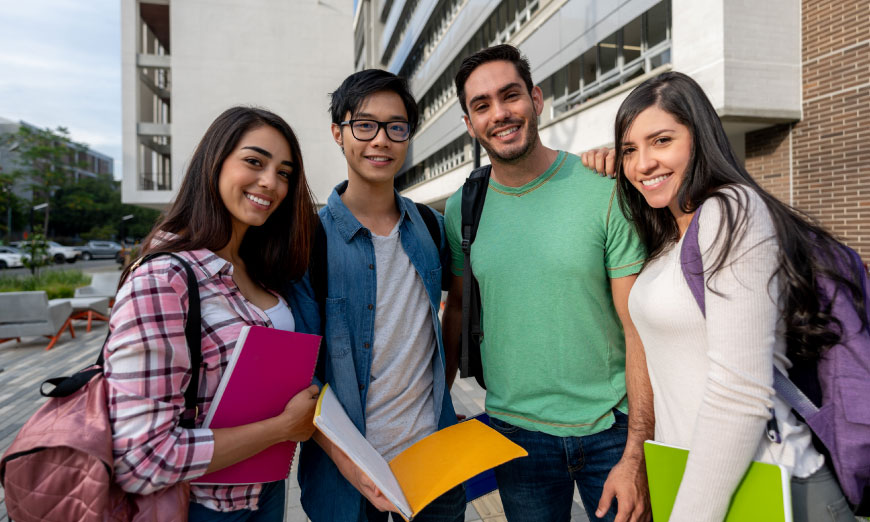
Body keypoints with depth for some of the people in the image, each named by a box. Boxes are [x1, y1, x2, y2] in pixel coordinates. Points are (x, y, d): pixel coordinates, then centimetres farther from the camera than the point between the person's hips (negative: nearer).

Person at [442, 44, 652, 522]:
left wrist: (636, 455, -14)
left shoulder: (604, 190, -11)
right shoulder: (461, 209, -2)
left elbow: (640, 330, -11)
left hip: (611, 427, -2)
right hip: (514, 429, 2)